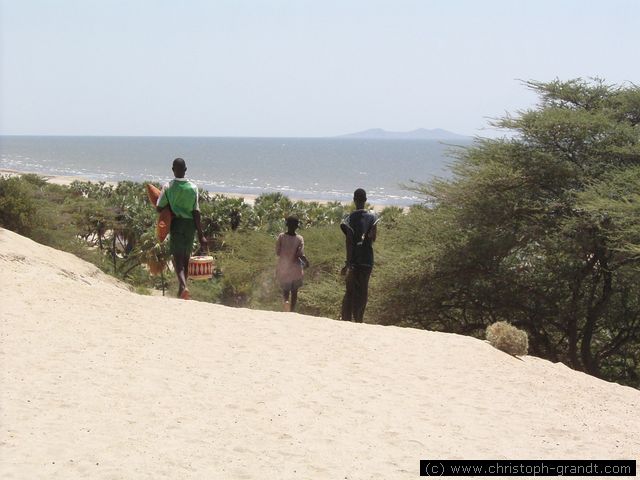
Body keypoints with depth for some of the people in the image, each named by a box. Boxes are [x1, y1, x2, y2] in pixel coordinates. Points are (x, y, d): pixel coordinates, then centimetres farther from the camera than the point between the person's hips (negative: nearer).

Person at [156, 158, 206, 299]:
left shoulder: (168, 187, -6)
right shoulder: (193, 187, -3)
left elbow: (159, 208, -6)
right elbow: (196, 212, -4)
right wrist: (201, 235, -1)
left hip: (176, 223, -2)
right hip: (190, 224, 2)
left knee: (178, 259, -4)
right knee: (186, 259, 15)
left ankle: (183, 286, -28)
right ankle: (182, 289, 24)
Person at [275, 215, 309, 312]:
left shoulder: (281, 237, -10)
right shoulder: (299, 239, -12)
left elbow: (277, 252, -8)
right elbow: (300, 254, -17)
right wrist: (306, 262, 1)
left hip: (283, 269, 0)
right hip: (295, 269, 0)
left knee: (285, 290, 16)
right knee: (294, 291, 16)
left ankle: (285, 300, -16)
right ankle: (291, 311, 20)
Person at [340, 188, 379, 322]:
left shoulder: (349, 218, -6)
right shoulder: (372, 217, -1)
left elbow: (348, 241, -11)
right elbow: (374, 238, -4)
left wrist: (348, 263, -13)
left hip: (353, 260, -1)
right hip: (367, 259, 1)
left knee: (350, 291, 5)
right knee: (363, 291, 9)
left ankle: (346, 319, 1)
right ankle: (358, 320, 9)